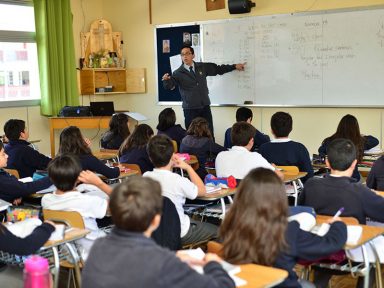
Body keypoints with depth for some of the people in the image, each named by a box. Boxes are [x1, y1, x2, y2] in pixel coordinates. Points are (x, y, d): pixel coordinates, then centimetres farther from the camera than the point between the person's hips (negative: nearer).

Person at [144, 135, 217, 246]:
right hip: (179, 235, -6)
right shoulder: (177, 180, -26)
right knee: (216, 231, 16)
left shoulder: (145, 177, -11)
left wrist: (170, 165, 5)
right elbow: (202, 191, -6)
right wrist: (188, 167, -2)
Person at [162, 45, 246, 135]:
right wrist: (166, 80, -37)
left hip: (205, 107, 3)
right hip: (190, 109, -3)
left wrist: (234, 66, 20)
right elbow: (169, 86, -14)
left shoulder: (202, 67, 8)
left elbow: (218, 69, 19)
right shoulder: (178, 73, -3)